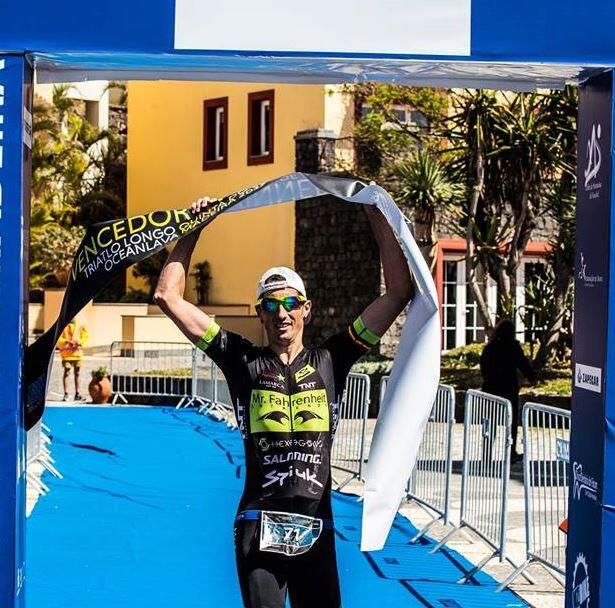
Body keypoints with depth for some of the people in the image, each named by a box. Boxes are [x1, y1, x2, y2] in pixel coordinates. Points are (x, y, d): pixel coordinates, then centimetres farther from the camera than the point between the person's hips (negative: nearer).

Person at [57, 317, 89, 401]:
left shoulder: (80, 326, 6)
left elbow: (85, 336, 10)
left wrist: (79, 342, -10)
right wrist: (67, 341, -21)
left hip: (77, 352, 4)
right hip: (66, 353, -4)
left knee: (77, 373, 9)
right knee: (66, 373, -6)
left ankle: (77, 394, 16)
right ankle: (66, 394, -2)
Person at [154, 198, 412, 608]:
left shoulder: (329, 362, 8)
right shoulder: (244, 361, 6)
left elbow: (399, 293, 5)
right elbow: (170, 297, 6)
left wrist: (377, 214, 4)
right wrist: (192, 230, 7)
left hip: (316, 529, 2)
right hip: (259, 527, -1)